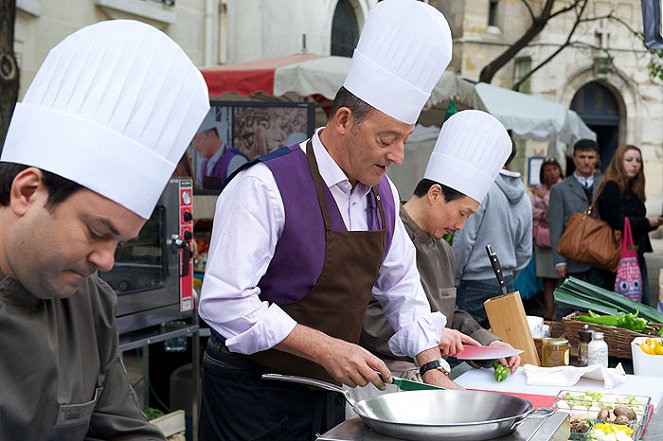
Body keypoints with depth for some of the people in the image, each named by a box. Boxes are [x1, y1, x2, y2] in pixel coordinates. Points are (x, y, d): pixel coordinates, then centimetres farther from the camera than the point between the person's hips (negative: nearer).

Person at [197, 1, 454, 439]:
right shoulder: (265, 188, -21)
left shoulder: (383, 194, 3)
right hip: (253, 400, -7)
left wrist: (432, 367, 4)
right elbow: (225, 303, -26)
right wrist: (325, 349, -26)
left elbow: (402, 287, 14)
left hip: (331, 394, 7)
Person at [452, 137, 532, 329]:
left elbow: (465, 240, -14)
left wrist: (453, 280, -6)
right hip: (506, 284, 8)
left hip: (474, 284, -8)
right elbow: (525, 252, 17)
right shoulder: (524, 198, 12)